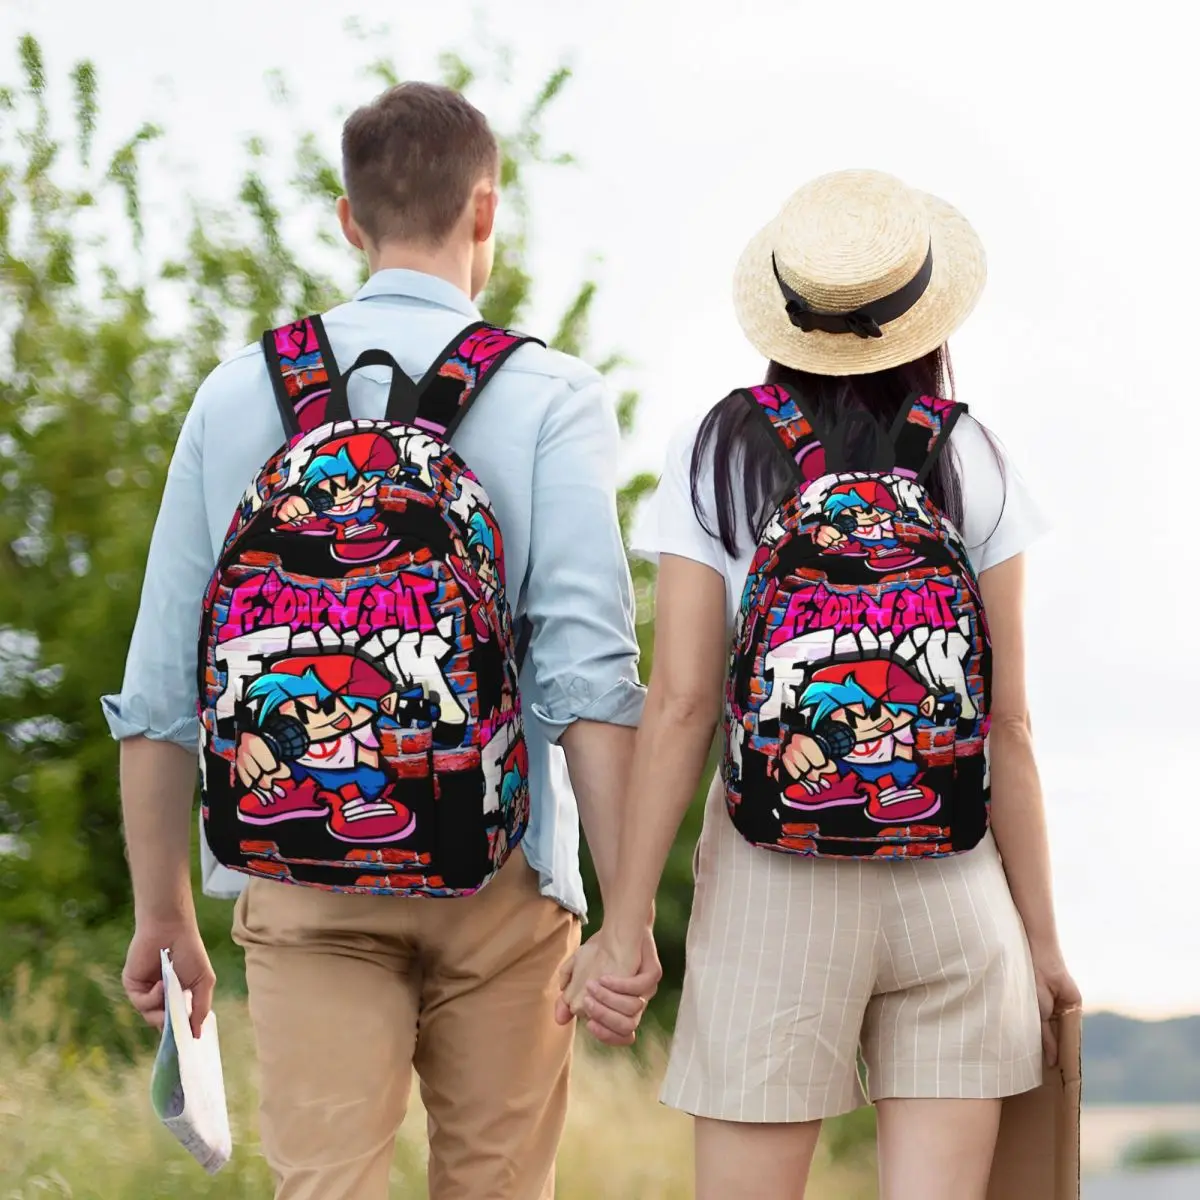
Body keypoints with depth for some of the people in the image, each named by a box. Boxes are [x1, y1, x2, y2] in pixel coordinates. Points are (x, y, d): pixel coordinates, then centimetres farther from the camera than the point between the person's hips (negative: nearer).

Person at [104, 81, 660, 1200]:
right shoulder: (549, 396, -2)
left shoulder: (239, 393, 6)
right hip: (497, 878, -1)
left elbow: (159, 684, 6)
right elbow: (588, 669, -12)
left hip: (301, 888, 1)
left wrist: (162, 912, 14)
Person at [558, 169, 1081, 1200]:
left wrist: (625, 924, -3)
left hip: (773, 888, -1)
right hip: (953, 882, 1)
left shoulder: (717, 458, -1)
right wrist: (1041, 933, 7)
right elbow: (1008, 723, 0)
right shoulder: (972, 466, 1)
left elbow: (680, 705, -6)